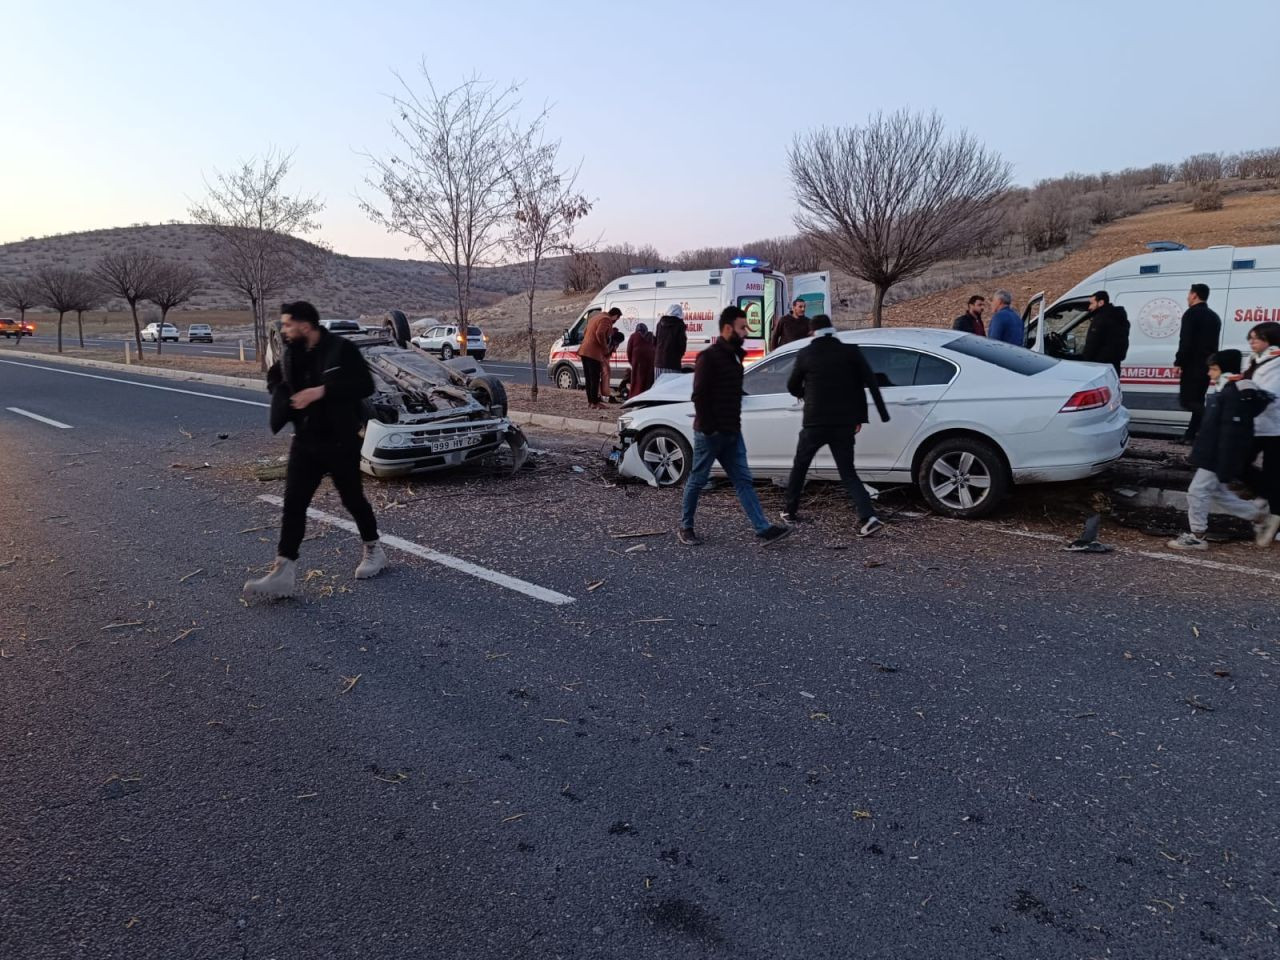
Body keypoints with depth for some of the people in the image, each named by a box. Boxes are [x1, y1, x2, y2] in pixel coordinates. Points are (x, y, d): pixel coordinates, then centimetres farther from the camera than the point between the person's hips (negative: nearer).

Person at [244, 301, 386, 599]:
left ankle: (373, 550, 29)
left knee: (352, 499, 7)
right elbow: (275, 376, 25)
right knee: (293, 503, -1)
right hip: (305, 441, 6)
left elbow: (365, 385, -21)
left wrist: (323, 391, -27)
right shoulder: (291, 354, 6)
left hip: (340, 441, -5)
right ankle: (283, 572, 0)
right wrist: (281, 392, 2)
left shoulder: (342, 348, -13)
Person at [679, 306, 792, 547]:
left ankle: (764, 530, 2)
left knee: (743, 480, 4)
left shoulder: (734, 356, 14)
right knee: (698, 480, 4)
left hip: (731, 433, 8)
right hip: (709, 433, -8)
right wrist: (708, 427, -19)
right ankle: (685, 528, 18)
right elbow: (699, 396, -18)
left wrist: (734, 424, 15)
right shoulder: (709, 357, -13)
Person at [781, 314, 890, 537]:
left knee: (799, 467, 19)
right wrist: (860, 416, -2)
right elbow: (869, 382, -4)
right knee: (848, 473, 7)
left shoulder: (805, 355, -1)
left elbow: (792, 387, 10)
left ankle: (791, 512, 28)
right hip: (844, 424, 2)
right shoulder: (850, 351, 2)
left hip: (815, 423, -2)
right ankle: (868, 517, -9)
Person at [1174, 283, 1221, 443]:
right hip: (1207, 365, 8)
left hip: (1193, 365, -8)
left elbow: (1185, 341, -18)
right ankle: (1190, 435, 13)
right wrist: (1209, 363, 20)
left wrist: (1178, 363, -15)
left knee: (1186, 401, -8)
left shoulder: (1192, 314, -9)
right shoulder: (1214, 316, 18)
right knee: (1197, 401, 12)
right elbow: (1212, 344, 19)